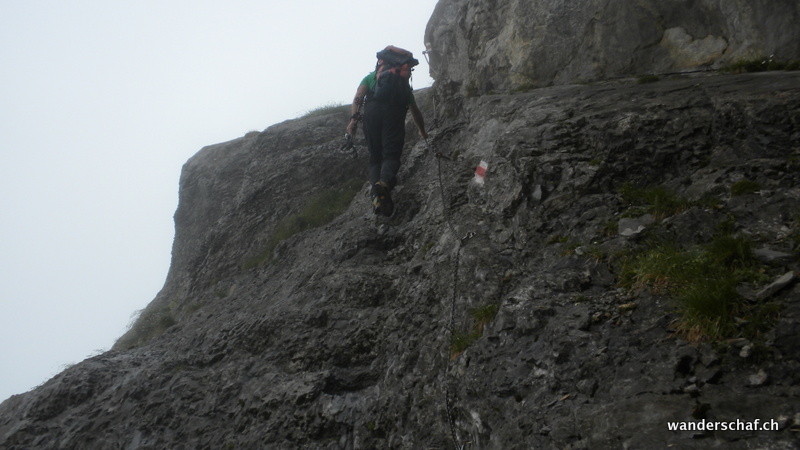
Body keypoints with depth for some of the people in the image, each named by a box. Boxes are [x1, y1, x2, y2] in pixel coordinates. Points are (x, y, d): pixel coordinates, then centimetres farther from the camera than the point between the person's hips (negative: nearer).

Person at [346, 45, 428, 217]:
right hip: (395, 111, 0)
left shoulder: (370, 77, 33)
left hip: (373, 109, 0)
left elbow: (358, 97, 11)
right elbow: (415, 111, 47)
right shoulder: (404, 84, 38)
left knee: (375, 157, 9)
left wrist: (353, 118, -2)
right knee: (391, 154, -5)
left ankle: (376, 193, -12)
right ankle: (384, 182, -35)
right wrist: (423, 132, 61)